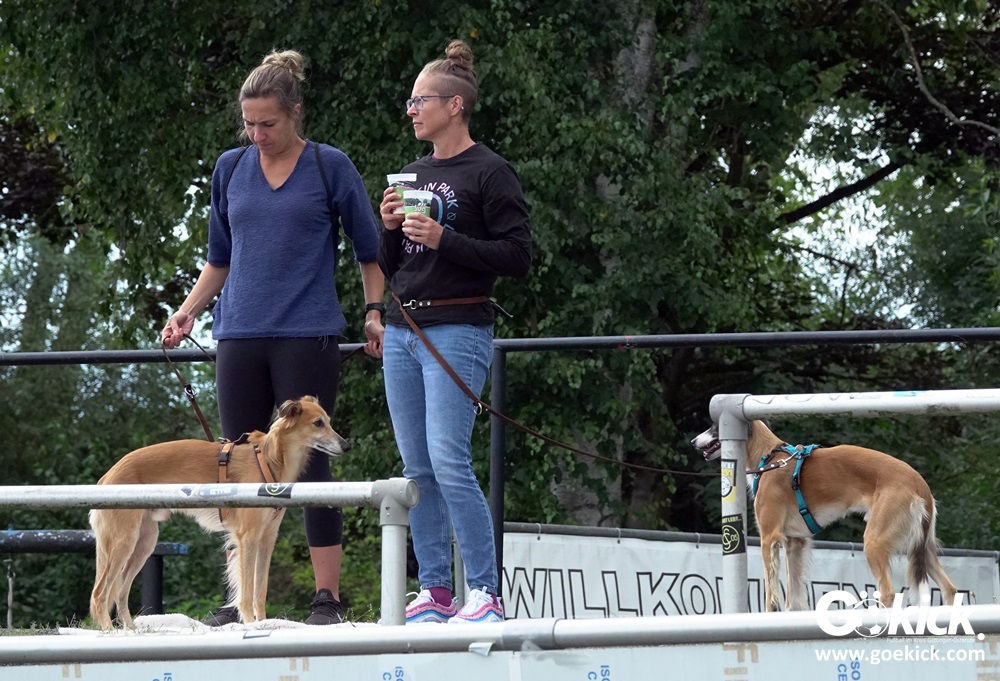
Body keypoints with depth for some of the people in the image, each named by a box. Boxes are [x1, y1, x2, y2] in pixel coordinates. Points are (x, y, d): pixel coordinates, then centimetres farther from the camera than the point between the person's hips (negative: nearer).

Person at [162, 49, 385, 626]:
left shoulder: (331, 168, 1)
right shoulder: (231, 169, 12)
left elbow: (370, 249, 7)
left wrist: (376, 312, -5)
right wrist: (187, 313, 10)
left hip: (308, 336, -4)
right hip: (240, 336, 4)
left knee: (309, 462, -5)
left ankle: (328, 599, -1)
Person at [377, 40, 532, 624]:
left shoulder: (490, 173, -5)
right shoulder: (413, 175, 18)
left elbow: (518, 257, -10)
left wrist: (444, 241, -17)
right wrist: (390, 226, 2)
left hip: (458, 333, -8)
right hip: (402, 331, 8)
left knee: (449, 461, -15)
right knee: (418, 468, 6)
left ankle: (487, 593, -10)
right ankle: (435, 592, 11)